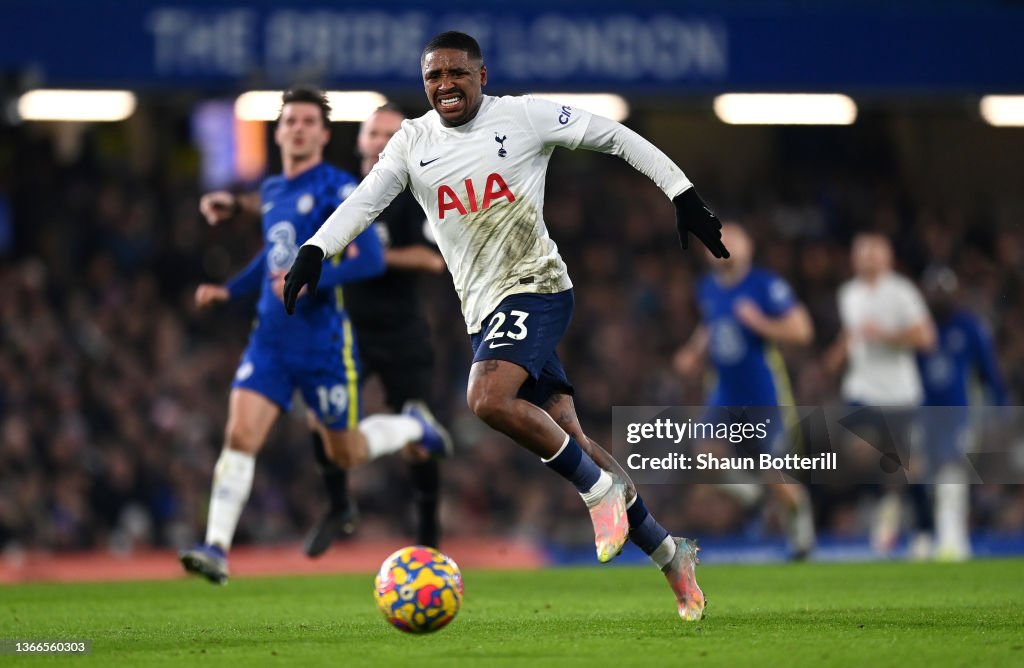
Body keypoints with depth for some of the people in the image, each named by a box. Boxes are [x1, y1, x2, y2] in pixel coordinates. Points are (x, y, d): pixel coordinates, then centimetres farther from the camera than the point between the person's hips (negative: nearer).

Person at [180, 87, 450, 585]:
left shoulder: (337, 188, -10)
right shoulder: (271, 192, 12)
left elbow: (371, 259, -18)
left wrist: (312, 280, -29)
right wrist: (229, 290, 20)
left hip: (322, 341, -5)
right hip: (270, 338, 5)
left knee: (346, 454, 10)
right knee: (239, 436, -13)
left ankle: (413, 427, 40)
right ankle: (217, 549, -16)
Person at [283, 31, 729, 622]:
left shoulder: (523, 117, -3)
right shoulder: (414, 142, 8)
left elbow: (615, 137, 3)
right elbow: (364, 202, -2)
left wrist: (684, 196, 0)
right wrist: (314, 252, -20)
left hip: (536, 287, -6)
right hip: (485, 308, 6)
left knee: (488, 399, -29)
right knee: (568, 440, 5)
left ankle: (602, 490, -12)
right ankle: (670, 553, 16)